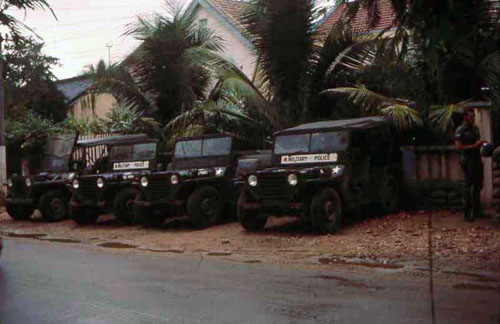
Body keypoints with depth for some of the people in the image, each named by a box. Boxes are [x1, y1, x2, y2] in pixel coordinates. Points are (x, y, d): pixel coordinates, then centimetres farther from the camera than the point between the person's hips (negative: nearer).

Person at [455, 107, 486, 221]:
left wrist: (482, 144, 4)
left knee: (478, 186, 11)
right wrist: (474, 146, -19)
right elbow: (458, 147, -16)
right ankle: (467, 213, -1)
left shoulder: (475, 128, 15)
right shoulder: (460, 130, -8)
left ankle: (477, 211, 20)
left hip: (477, 159, 8)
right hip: (467, 160, -8)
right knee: (468, 186, -6)